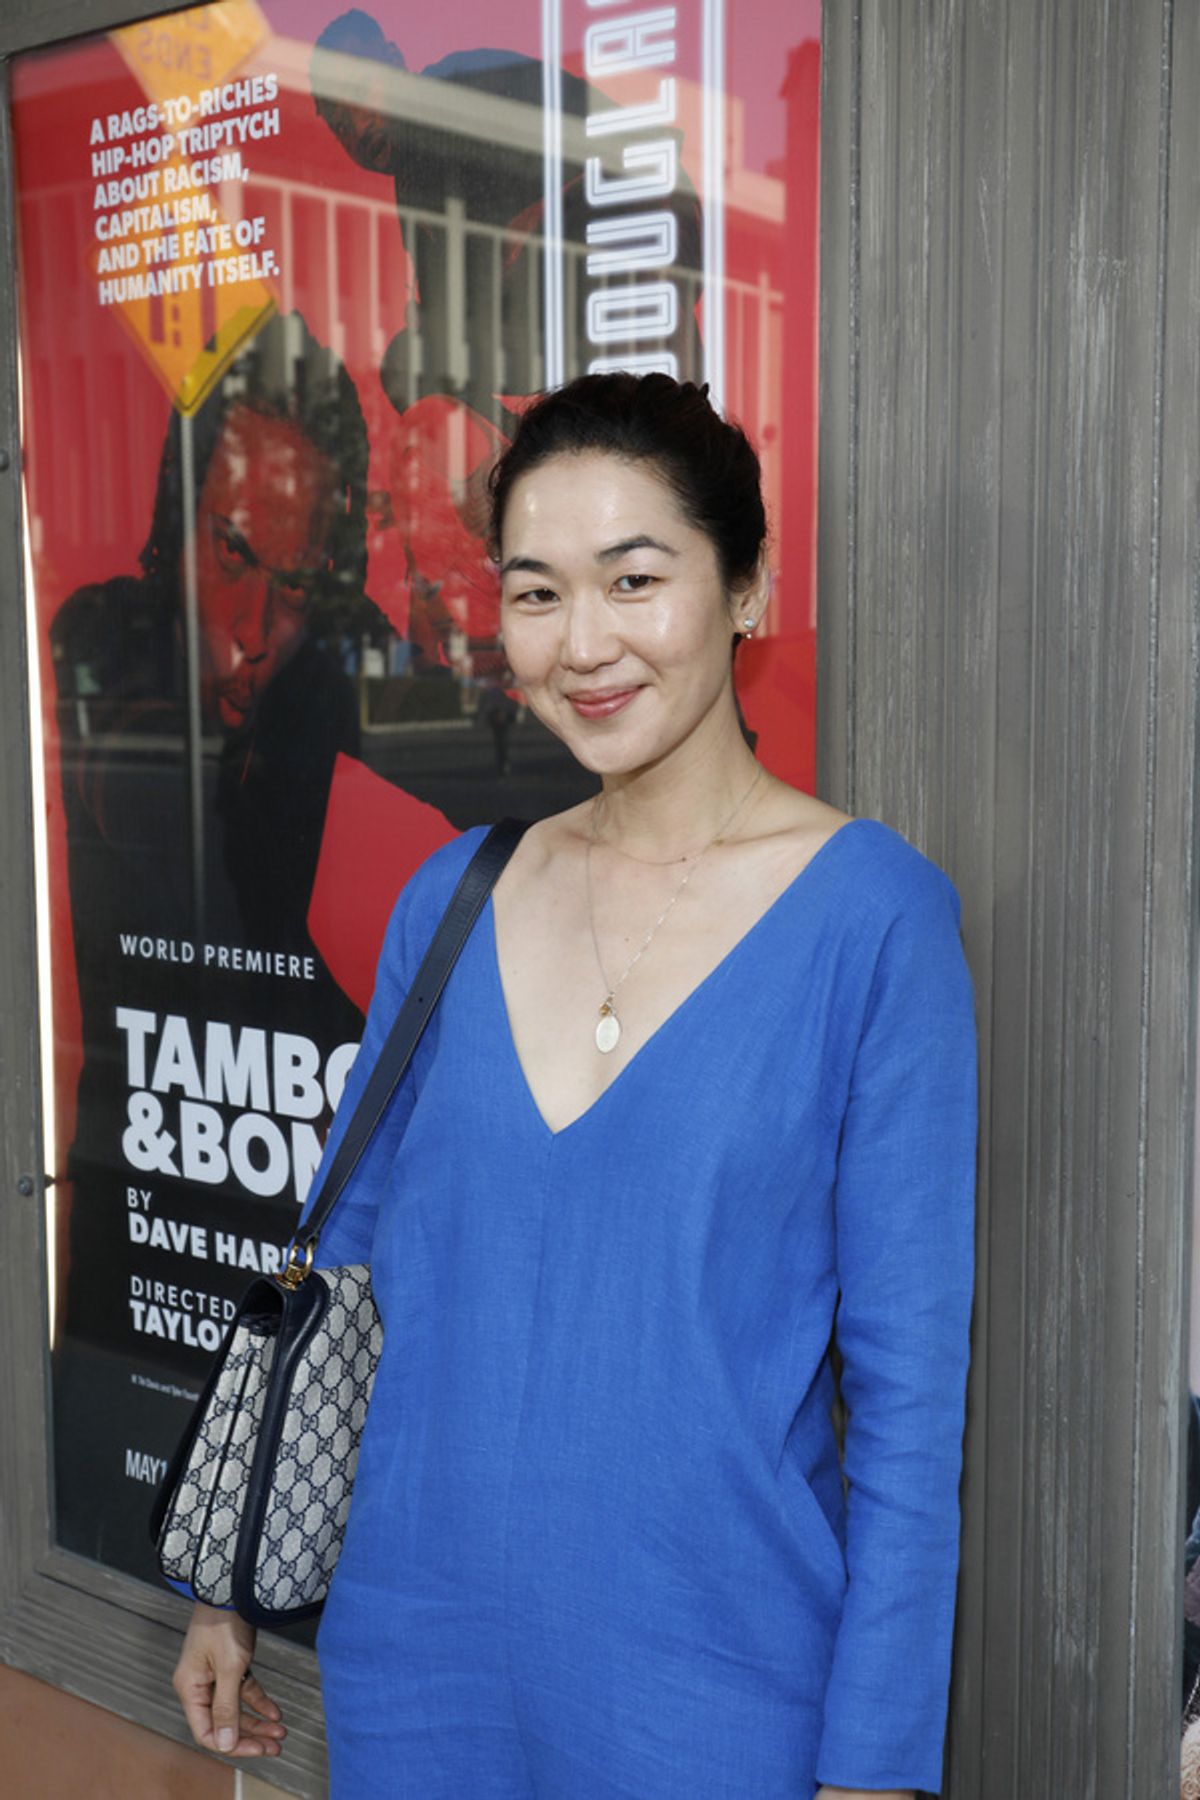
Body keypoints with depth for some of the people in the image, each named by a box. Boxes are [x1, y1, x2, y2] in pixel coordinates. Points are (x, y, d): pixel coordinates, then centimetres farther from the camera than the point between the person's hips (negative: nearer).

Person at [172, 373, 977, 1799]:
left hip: (713, 1680, -3)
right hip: (411, 1653, 4)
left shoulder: (871, 913, -12)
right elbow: (343, 1255, 10)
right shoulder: (450, 899, 0)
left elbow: (910, 1376, -10)